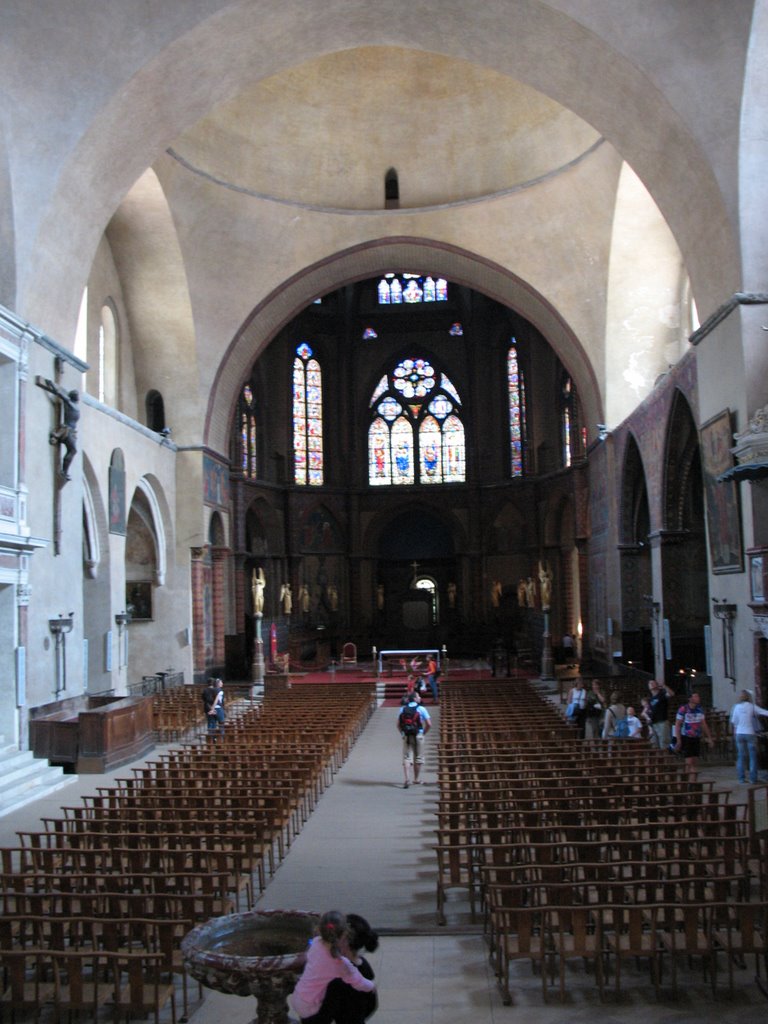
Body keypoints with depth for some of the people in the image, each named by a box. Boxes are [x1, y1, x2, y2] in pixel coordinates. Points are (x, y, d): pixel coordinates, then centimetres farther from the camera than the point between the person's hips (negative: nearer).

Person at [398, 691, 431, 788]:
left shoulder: (403, 709, 7)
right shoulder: (421, 709, -3)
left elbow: (398, 724, 5)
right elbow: (429, 724, -7)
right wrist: (424, 733, 6)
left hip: (406, 736, 2)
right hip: (418, 736, -2)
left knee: (407, 758, 1)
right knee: (418, 758, 12)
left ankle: (406, 779, -16)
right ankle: (416, 779, 20)